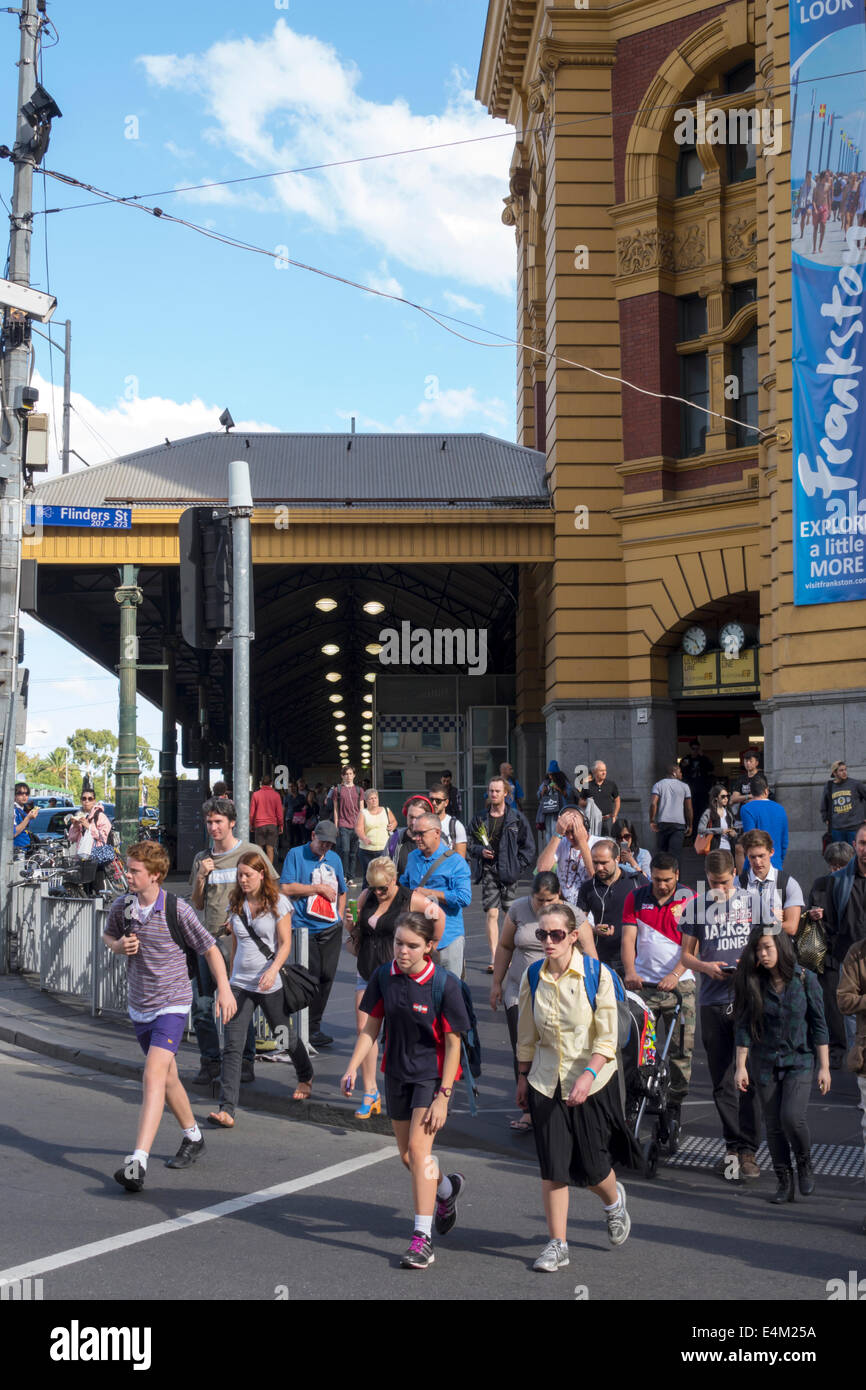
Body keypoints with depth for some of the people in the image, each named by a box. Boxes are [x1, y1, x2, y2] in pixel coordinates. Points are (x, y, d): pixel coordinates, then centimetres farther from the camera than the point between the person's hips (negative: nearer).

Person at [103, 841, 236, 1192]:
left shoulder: (177, 910, -14)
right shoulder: (121, 907, -1)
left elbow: (210, 948, -3)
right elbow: (108, 935, 20)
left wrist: (224, 989, -6)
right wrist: (119, 946, -4)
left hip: (172, 1005, -6)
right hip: (139, 1006, 6)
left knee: (153, 1076, -20)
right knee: (167, 1077, 19)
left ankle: (138, 1162, -28)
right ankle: (193, 1137, 41)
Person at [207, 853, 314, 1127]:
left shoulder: (278, 904, -6)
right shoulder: (236, 905, 7)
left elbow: (285, 943, -10)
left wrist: (273, 970, -25)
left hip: (270, 984, -3)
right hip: (240, 984, 3)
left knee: (285, 1036, 15)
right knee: (232, 1045, -10)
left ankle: (305, 1077, 47)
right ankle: (226, 1110, -16)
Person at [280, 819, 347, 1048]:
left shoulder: (334, 858, 17)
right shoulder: (296, 855, 0)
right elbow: (286, 888, -10)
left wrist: (340, 916, 14)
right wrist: (317, 888, -8)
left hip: (330, 928, 5)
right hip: (305, 928, -5)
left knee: (326, 977, 3)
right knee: (310, 977, -8)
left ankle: (314, 1026, 15)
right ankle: (309, 1029, 2)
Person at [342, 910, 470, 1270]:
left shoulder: (444, 984, -18)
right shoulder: (383, 977, -5)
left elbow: (453, 1043, -14)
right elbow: (371, 1027, 6)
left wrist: (443, 1096, -17)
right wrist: (353, 1067, -6)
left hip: (432, 1074, -5)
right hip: (397, 1074, 5)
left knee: (418, 1148, -17)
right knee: (408, 1156, 13)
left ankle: (422, 1237, -12)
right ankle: (446, 1187, 45)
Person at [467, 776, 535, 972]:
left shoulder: (516, 818, 1)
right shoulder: (480, 819, 7)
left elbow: (528, 846, 4)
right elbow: (471, 844, 14)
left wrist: (518, 867, -4)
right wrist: (480, 851, -7)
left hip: (508, 872, -1)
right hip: (488, 871, 1)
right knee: (491, 914, -7)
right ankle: (494, 959, -8)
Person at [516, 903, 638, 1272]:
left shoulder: (597, 975, -12)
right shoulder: (532, 977, -1)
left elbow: (607, 1038, -14)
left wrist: (589, 1075, -26)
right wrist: (523, 1078, 12)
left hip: (592, 1083, -3)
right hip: (546, 1084, 3)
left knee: (591, 1168, 3)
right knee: (552, 1167, -1)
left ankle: (614, 1201, 37)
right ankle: (557, 1244, 10)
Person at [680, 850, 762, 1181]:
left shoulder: (754, 901, 6)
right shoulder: (698, 906, 10)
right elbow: (686, 953, 14)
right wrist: (706, 966, -7)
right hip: (713, 1002, 2)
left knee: (748, 1078, -6)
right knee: (722, 1082, 5)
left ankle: (747, 1150, -1)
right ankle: (733, 1145, 14)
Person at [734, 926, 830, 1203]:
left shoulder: (805, 979, -6)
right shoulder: (754, 983, -2)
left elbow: (818, 1025, -2)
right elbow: (744, 1027, 2)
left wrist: (824, 1067, -4)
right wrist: (741, 1066, -2)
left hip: (799, 1061, -2)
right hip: (765, 1063, 3)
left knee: (792, 1117, -19)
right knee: (773, 1125, 4)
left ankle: (805, 1166, 8)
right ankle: (785, 1182, 17)